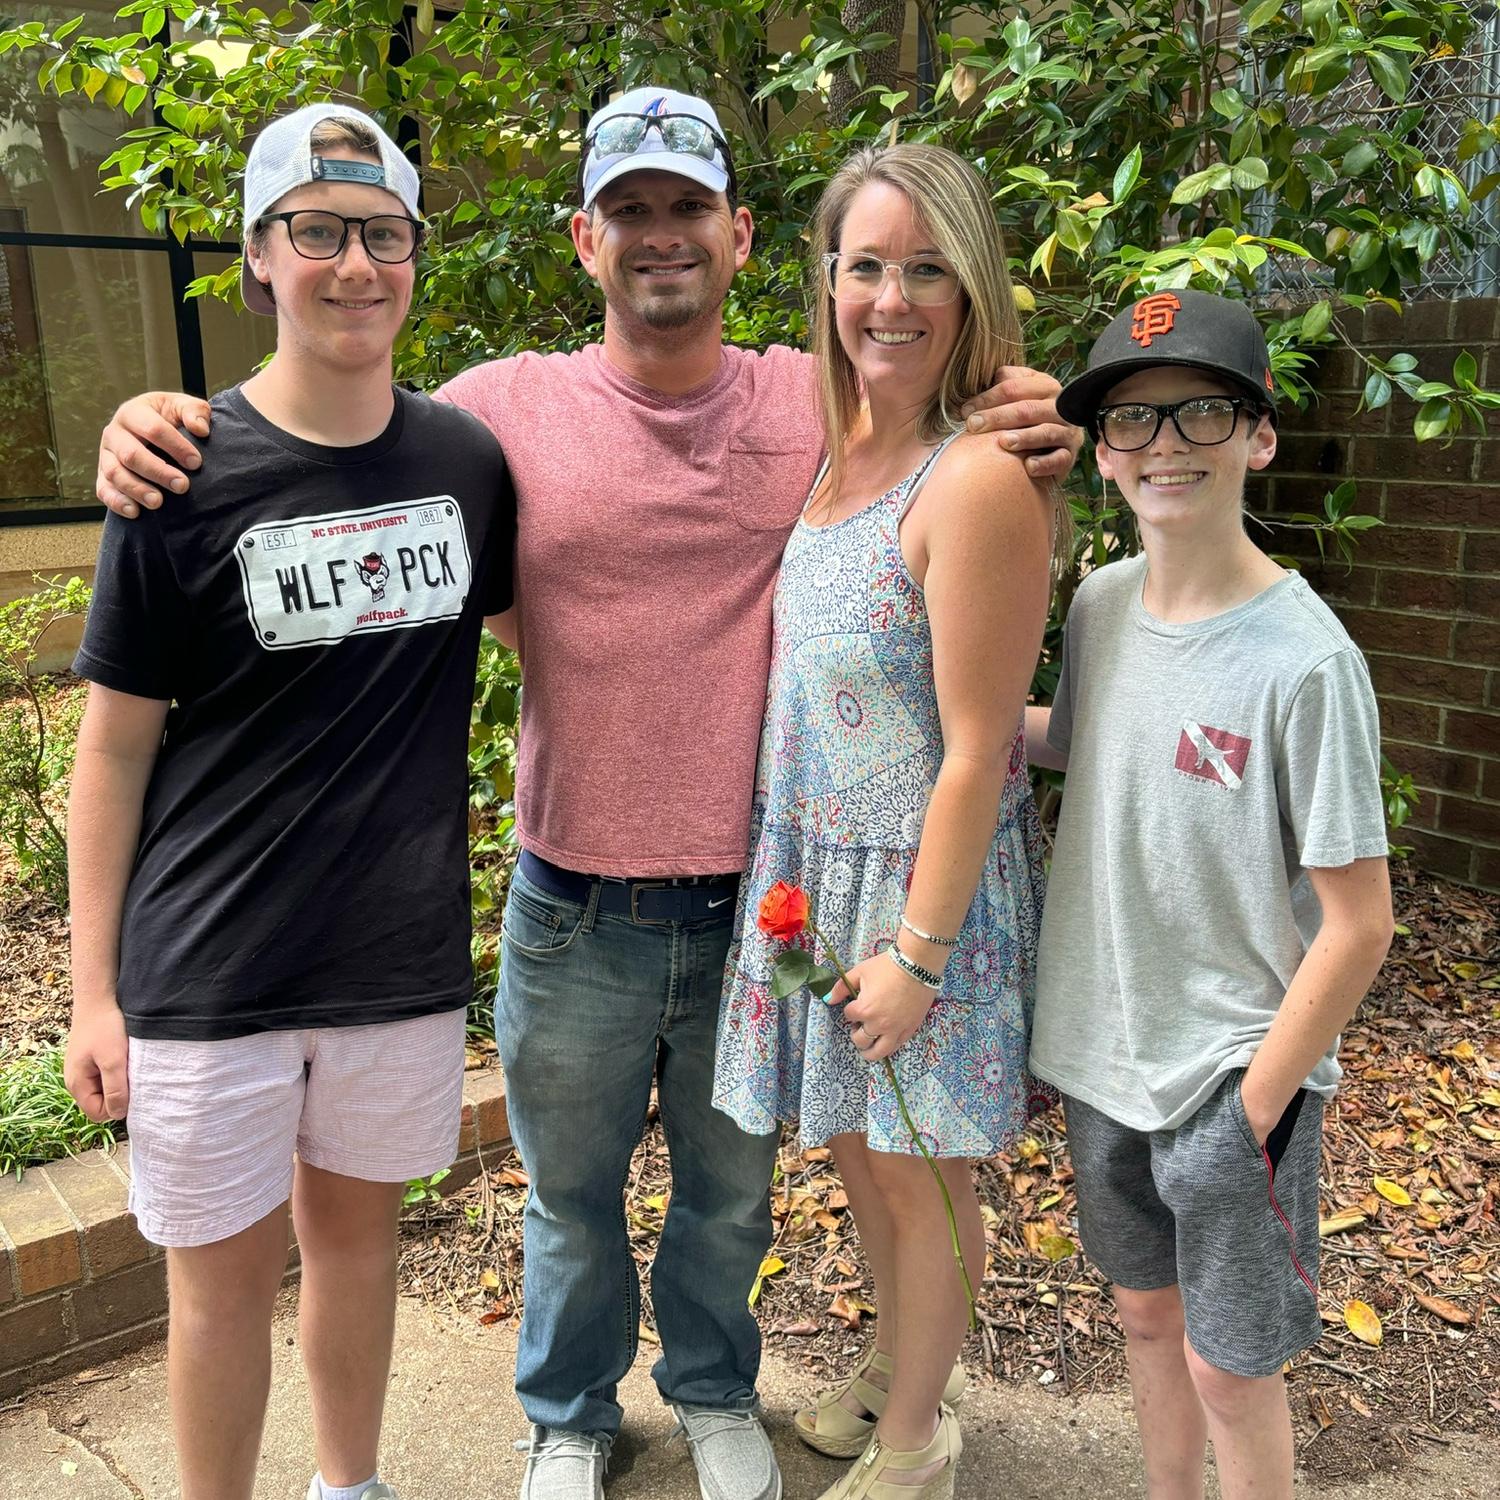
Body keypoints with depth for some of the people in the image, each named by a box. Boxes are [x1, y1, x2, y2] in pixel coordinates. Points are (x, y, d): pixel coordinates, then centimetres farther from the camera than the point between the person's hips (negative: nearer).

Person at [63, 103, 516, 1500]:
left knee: (355, 1226, 20)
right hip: (211, 969, -3)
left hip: (403, 953, 3)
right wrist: (93, 992, -4)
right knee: (225, 1273, 11)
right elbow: (114, 747, -5)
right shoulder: (187, 478, -10)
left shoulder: (467, 459, -1)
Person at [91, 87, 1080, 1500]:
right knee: (572, 1197, 22)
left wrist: (1030, 444, -16)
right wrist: (156, 431, -14)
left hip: (760, 907, 1)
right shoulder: (503, 407, -6)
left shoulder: (824, 403, -3)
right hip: (576, 917, 0)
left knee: (730, 1194, 24)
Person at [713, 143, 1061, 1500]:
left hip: (924, 883, -7)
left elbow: (975, 754, -20)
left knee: (919, 1170, 12)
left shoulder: (977, 481, -21)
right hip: (810, 867, 8)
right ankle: (898, 1371, 50)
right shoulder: (826, 450, 4)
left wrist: (916, 952, -17)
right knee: (857, 1141, 24)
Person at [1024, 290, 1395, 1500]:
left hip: (1236, 1072, -6)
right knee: (1146, 1310, 24)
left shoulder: (1305, 659, -21)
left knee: (1229, 1364, 10)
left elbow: (1358, 927, -17)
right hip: (1102, 1050, 6)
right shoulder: (1101, 603, -3)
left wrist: (1252, 1109, -13)